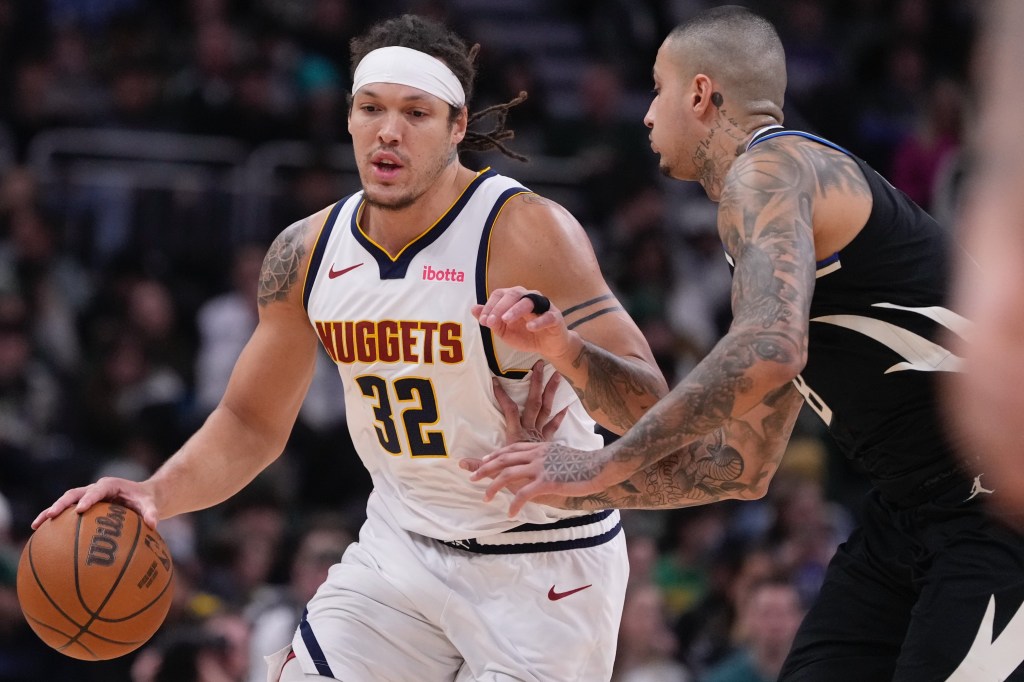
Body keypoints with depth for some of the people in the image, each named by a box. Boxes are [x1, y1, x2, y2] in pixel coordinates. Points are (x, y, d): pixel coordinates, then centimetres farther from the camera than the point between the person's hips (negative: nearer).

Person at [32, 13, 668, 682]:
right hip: (403, 546, 5)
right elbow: (253, 423, 9)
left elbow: (651, 412, -24)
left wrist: (565, 351, -45)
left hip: (543, 568, -5)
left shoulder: (527, 232, -20)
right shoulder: (308, 253, -3)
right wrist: (157, 494, -10)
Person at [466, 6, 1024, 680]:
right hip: (907, 515, 10)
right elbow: (740, 469, 23)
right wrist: (575, 487, 17)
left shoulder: (764, 173, -10)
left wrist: (602, 465, -21)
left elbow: (766, 352, -30)